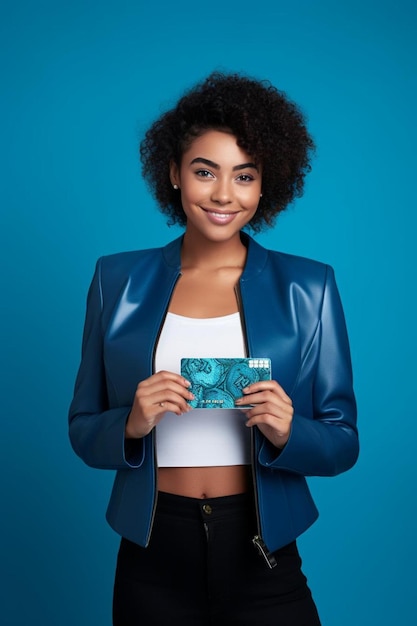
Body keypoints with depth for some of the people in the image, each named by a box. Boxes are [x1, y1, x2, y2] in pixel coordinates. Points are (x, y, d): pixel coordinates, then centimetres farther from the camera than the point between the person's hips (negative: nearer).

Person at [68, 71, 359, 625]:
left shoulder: (309, 288, -3)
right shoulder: (118, 280, 0)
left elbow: (343, 444, 0)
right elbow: (82, 430, 3)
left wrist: (286, 434, -20)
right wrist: (132, 425, -17)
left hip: (262, 558, -1)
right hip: (152, 559, 1)